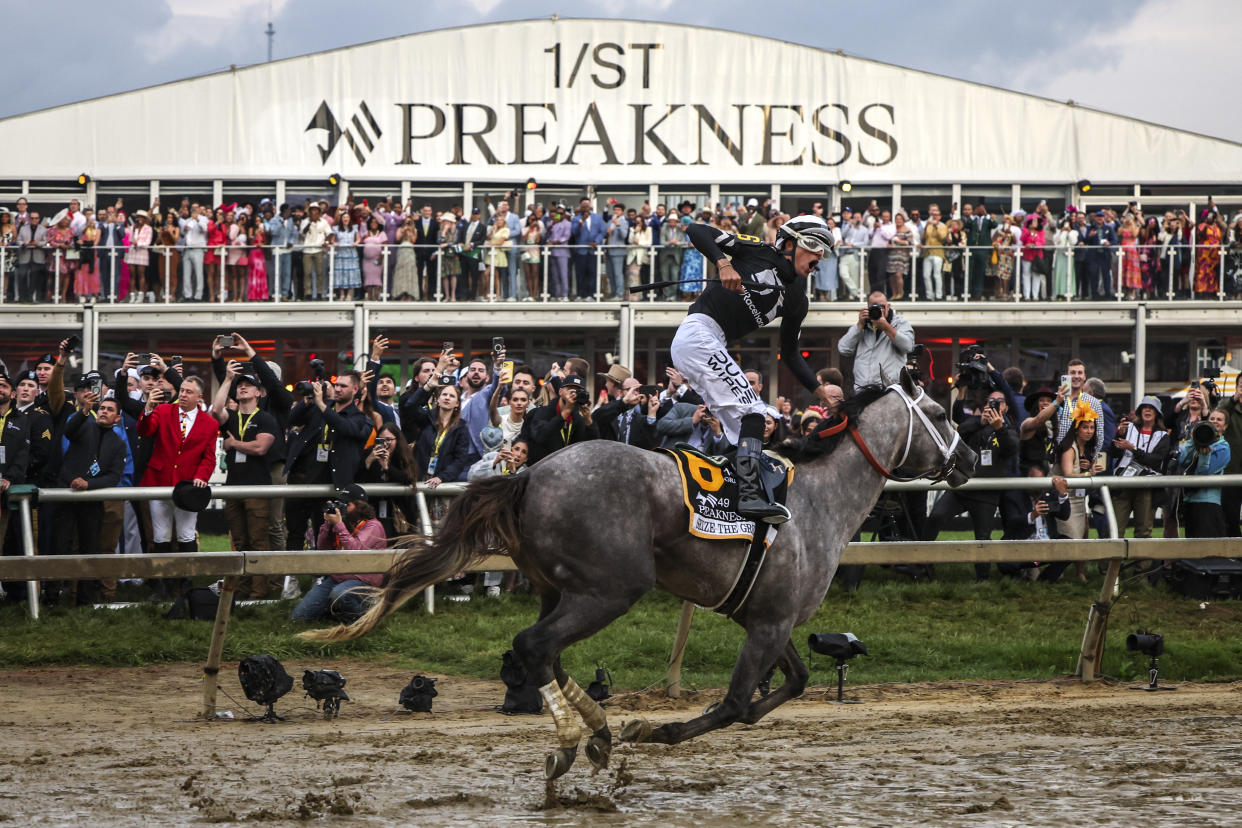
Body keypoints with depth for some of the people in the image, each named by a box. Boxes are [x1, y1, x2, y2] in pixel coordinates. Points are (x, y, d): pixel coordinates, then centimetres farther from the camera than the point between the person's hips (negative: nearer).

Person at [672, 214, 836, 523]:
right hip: (699, 332, -9)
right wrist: (724, 264, -24)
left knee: (742, 427, 4)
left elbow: (790, 354, 21)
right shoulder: (760, 253, -2)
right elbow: (697, 231, -8)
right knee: (751, 411, -18)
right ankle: (750, 494, -26)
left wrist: (820, 390, 10)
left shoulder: (796, 299, 17)